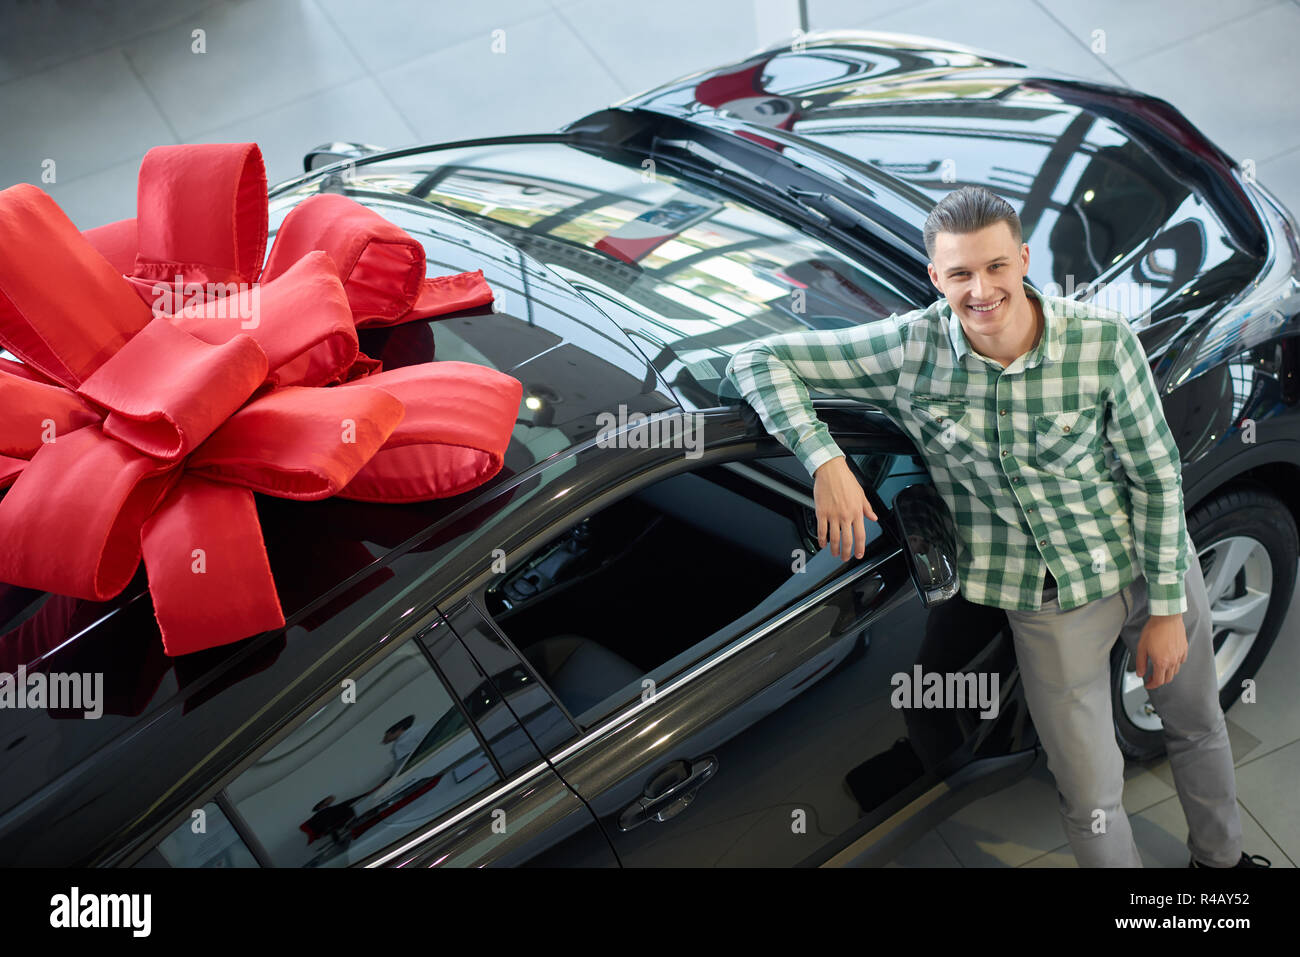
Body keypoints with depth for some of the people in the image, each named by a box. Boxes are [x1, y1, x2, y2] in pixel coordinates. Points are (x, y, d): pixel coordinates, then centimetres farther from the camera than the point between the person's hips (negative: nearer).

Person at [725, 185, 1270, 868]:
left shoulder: (1103, 341, -19)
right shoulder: (910, 349, -19)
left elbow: (1156, 474, -9)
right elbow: (755, 360, -16)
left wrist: (1168, 606, -8)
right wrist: (824, 461, -29)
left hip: (1150, 563, 2)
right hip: (1048, 600, -1)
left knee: (1198, 727, 25)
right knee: (1090, 794, 4)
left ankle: (1221, 858, 54)